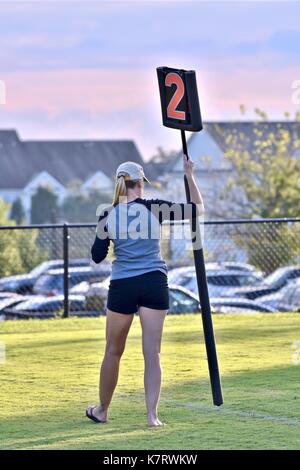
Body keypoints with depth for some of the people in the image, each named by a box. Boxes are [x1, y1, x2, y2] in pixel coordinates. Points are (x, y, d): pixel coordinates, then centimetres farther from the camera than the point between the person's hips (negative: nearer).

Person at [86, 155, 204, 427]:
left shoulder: (108, 216, 1)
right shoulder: (154, 208, -2)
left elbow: (97, 257, 6)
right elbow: (198, 209, 6)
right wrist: (190, 176, 15)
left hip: (122, 286, 1)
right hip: (154, 284, -1)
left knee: (113, 351, 14)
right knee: (152, 352, -1)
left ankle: (102, 411, 26)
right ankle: (152, 415, -8)